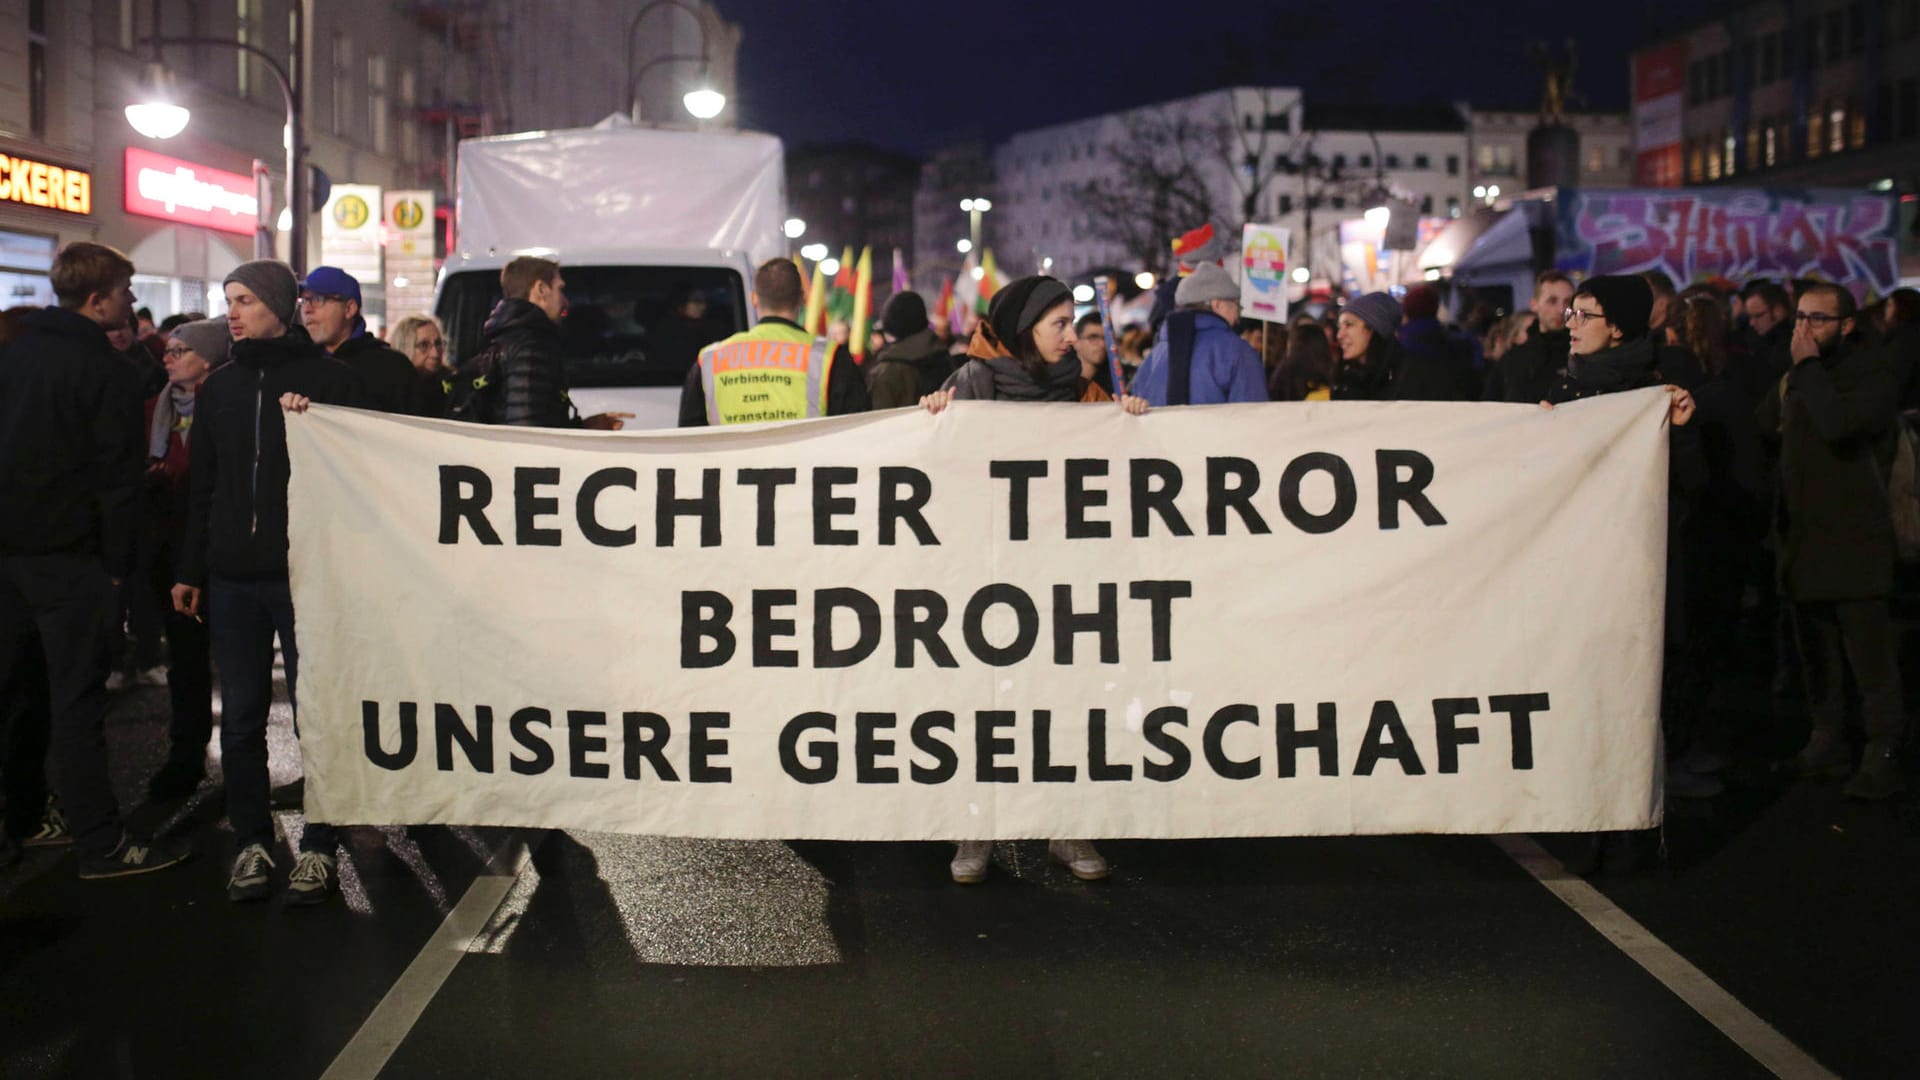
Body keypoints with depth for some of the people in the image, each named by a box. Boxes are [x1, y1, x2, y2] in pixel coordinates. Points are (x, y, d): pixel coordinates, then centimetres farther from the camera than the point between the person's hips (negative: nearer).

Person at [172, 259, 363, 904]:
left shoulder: (329, 379, 0)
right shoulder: (219, 389, 14)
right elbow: (202, 486, 17)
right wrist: (191, 571, 14)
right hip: (232, 577, 5)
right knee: (240, 718, 7)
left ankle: (318, 849, 9)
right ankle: (250, 844, 17)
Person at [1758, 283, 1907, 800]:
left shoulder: (1870, 370, -10)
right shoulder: (1804, 370, 14)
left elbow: (1839, 426, -27)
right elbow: (1766, 426, 13)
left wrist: (1807, 369, -18)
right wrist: (1788, 385, -2)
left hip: (1853, 536, -8)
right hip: (1803, 533, 8)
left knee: (1869, 655, -7)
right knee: (1815, 650, 14)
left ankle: (1883, 756, -3)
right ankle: (1827, 742, 24)